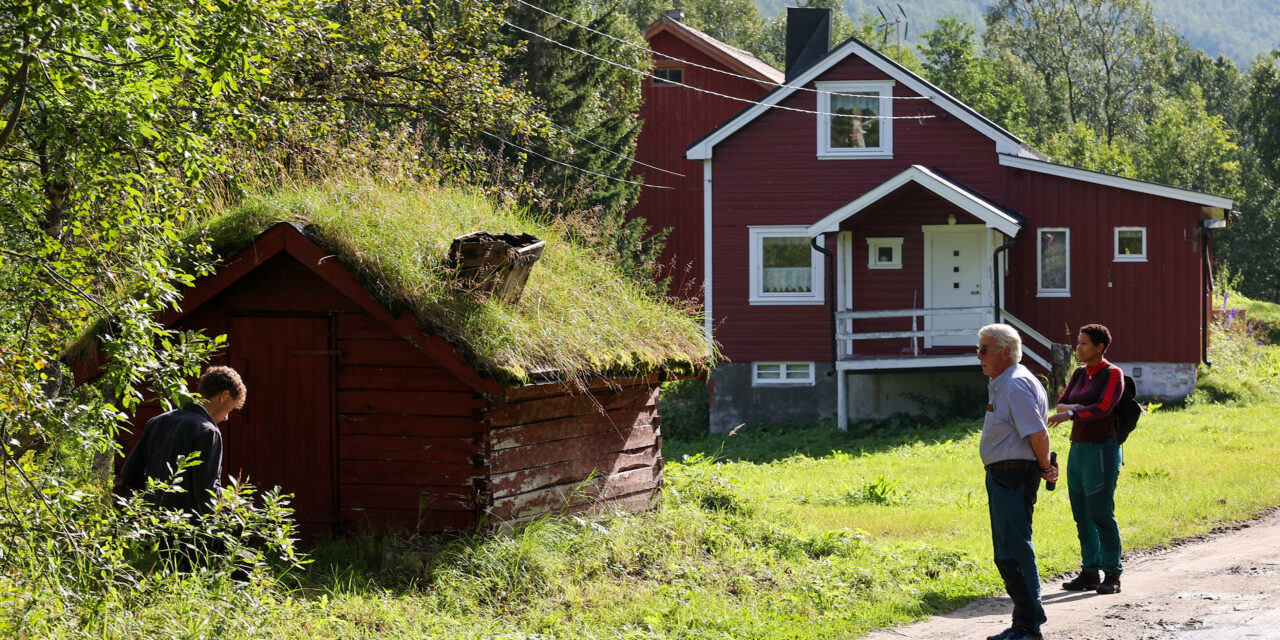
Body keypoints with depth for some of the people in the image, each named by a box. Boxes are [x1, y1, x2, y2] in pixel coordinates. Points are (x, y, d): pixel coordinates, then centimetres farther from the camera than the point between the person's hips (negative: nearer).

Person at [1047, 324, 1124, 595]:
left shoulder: (1113, 374, -8)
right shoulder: (1080, 373, 13)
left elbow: (1104, 408, -21)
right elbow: (1060, 404, 9)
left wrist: (1071, 414, -30)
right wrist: (1074, 408, -12)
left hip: (1101, 451, -7)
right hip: (1078, 449, 7)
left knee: (1102, 514, -8)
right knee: (1082, 515, 7)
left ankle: (1112, 575, -1)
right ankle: (1090, 572, 13)